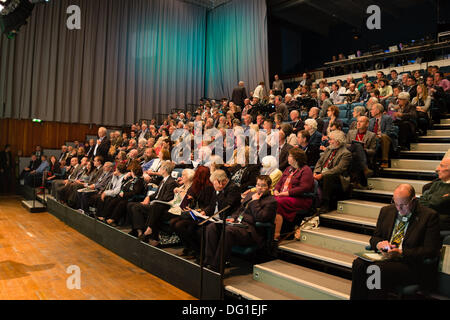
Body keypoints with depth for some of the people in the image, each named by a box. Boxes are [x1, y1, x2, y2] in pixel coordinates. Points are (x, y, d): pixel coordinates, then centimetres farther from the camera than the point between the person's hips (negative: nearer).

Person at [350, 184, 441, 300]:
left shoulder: (429, 216, -2)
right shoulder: (386, 211, 14)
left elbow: (431, 251, -7)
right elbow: (374, 237, 19)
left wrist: (402, 253, -19)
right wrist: (379, 243, -7)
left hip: (412, 264, -5)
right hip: (385, 256, 5)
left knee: (379, 269, -33)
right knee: (359, 264, -25)